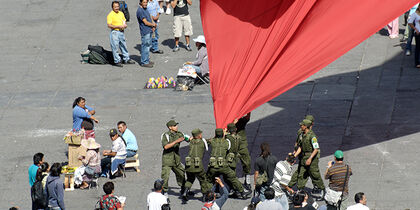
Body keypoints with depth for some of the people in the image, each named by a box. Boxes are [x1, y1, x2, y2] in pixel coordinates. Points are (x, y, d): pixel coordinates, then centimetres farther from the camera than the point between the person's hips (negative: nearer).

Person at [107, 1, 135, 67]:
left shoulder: (121, 13, 10)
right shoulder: (110, 15, -11)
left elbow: (124, 21, 23)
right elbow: (109, 25, -17)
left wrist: (124, 25, 0)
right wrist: (118, 26, -22)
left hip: (121, 32, 7)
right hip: (114, 32, -7)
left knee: (124, 46, 15)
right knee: (115, 47, -2)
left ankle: (126, 59, 26)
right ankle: (117, 61, 5)